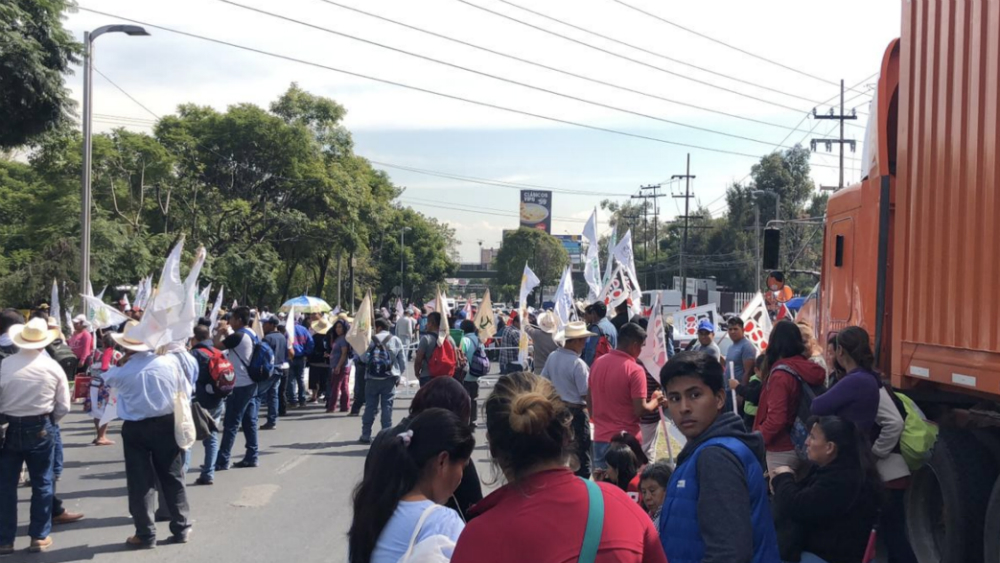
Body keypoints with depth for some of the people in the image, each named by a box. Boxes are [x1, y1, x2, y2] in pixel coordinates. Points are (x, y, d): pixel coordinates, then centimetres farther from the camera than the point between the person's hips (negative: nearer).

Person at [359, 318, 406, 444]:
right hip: (389, 378, 1)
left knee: (370, 406, 6)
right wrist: (398, 375, 16)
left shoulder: (372, 340, -3)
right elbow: (403, 362, 5)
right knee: (387, 406, 3)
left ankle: (366, 435, 10)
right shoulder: (396, 341, 4)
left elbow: (365, 358, -5)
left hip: (373, 378, -1)